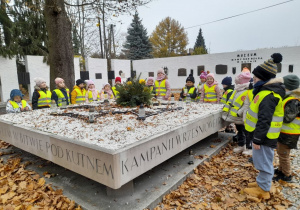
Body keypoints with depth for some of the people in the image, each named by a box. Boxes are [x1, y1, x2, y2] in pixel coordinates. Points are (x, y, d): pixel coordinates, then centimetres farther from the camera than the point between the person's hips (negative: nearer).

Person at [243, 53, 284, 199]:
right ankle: (262, 182, 36)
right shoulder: (267, 90, 11)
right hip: (262, 133, 10)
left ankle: (263, 190, 18)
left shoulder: (268, 95, -23)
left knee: (264, 162, 4)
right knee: (262, 161, 21)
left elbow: (264, 120, -26)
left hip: (264, 136, -10)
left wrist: (257, 139, -21)